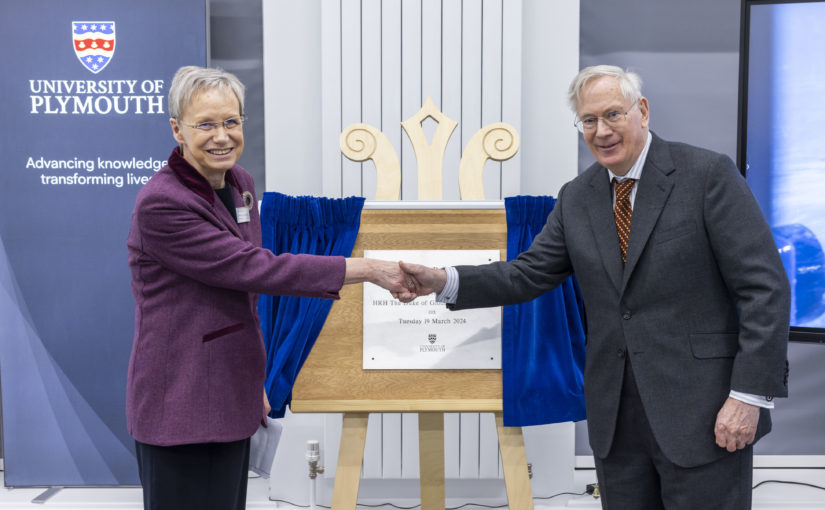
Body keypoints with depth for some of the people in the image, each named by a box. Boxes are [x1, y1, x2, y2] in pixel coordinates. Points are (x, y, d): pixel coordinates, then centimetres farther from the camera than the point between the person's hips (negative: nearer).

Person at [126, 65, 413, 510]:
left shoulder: (239, 184, 7)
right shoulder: (160, 205, -20)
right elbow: (255, 268, -24)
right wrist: (369, 269, -25)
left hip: (230, 398, 8)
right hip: (179, 405, -8)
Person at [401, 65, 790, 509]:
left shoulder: (708, 174, -8)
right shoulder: (576, 198, 8)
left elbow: (765, 286, -10)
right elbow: (530, 274, 8)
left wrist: (750, 394, -16)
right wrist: (444, 282, -8)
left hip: (702, 410, -4)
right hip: (615, 418, 5)